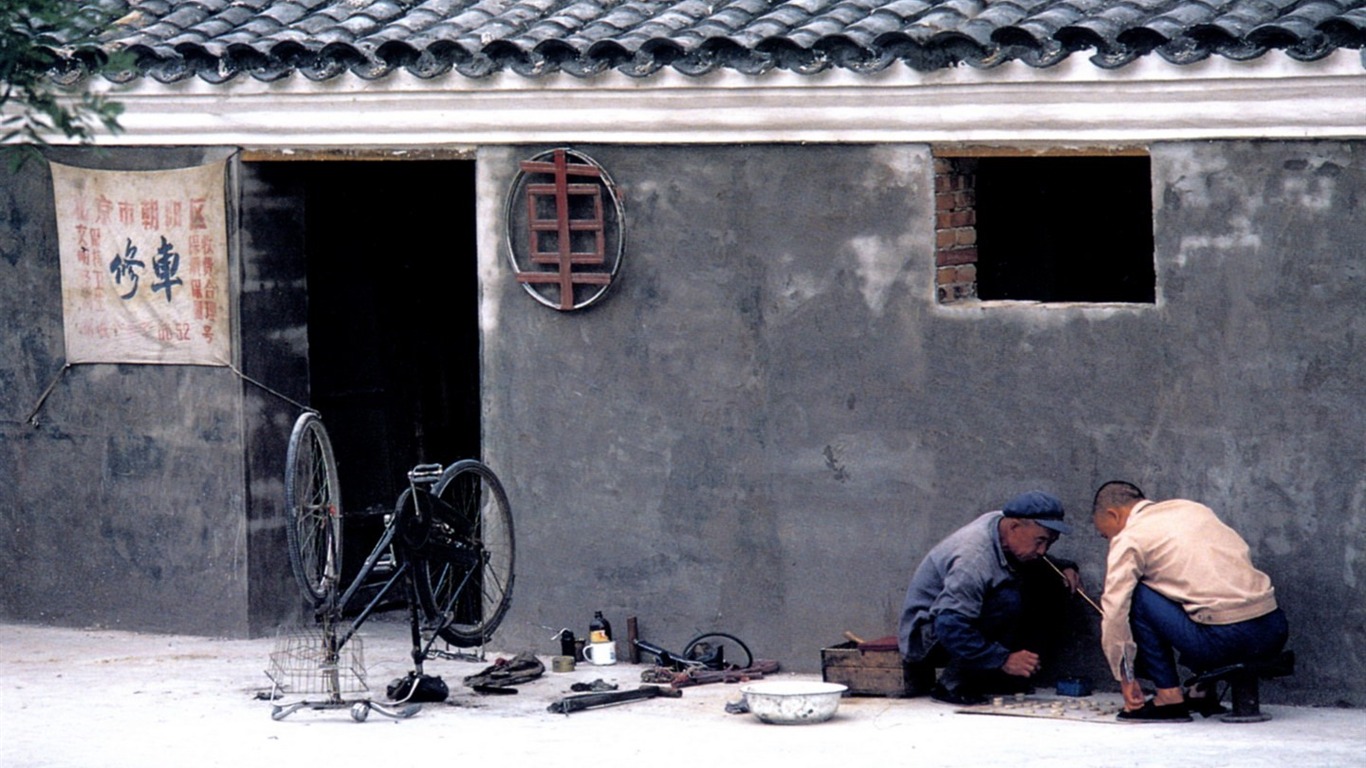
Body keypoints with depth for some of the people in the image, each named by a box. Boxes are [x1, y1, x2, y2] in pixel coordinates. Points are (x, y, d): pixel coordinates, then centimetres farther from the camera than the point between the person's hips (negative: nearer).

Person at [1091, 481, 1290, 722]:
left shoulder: (1129, 538, 4)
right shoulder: (1192, 508, 23)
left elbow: (1114, 611, -1)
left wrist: (1126, 679, 8)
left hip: (1226, 639, -7)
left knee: (1137, 596, 5)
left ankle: (1169, 697, 3)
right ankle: (1203, 693, 24)